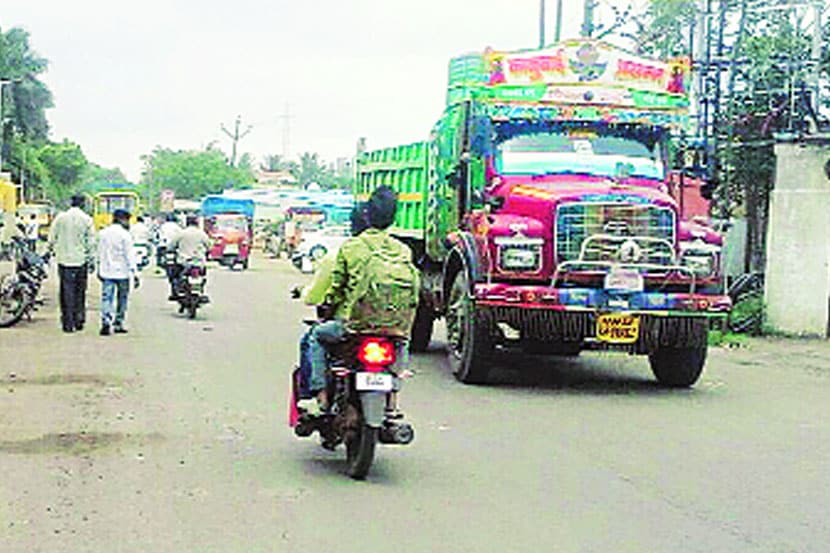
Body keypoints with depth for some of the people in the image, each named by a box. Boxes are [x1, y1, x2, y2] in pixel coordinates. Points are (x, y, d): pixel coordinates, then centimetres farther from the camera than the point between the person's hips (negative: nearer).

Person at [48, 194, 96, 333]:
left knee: (67, 292, 3)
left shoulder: (60, 218, -2)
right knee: (80, 293, 12)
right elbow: (91, 242, -2)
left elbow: (52, 238, 1)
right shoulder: (87, 219, -4)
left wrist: (52, 249, 21)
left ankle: (68, 323, 1)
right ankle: (79, 320, 13)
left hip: (64, 260, 0)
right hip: (81, 260, 0)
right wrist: (91, 261, 7)